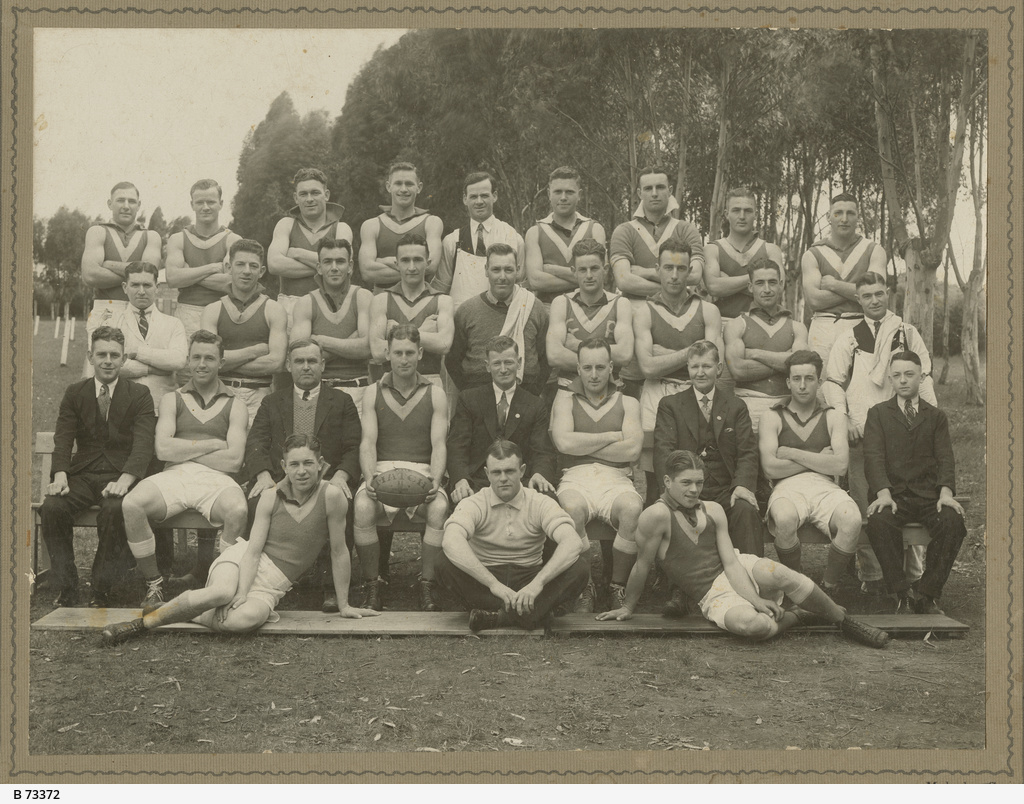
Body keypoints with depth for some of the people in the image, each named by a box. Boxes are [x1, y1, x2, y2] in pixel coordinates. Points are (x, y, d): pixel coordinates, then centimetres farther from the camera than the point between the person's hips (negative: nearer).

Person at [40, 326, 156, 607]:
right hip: (82, 475, 3)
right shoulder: (74, 393, 12)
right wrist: (60, 476, -21)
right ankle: (66, 588, -17)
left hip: (120, 476, -3)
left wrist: (124, 480, -28)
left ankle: (102, 590, -22)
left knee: (115, 510, -35)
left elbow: (143, 444, -9)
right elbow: (63, 439, 1)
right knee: (51, 507, -27)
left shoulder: (139, 395, 3)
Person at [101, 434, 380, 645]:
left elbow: (339, 552, -4)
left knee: (245, 619, -36)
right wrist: (241, 594, -21)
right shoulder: (271, 497, -3)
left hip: (272, 586, 0)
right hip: (240, 561, 0)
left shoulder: (331, 496, -10)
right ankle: (143, 622, -21)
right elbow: (253, 550, -7)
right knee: (223, 592, -37)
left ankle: (186, 614, -10)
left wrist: (344, 605, 2)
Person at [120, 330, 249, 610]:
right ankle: (154, 584, -11)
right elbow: (163, 450, 3)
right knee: (131, 504, -30)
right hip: (174, 476, 2)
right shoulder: (172, 400, 19)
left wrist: (185, 450, 2)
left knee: (238, 510, -36)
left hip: (215, 479, -1)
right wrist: (212, 444, 1)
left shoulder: (234, 406, 14)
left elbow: (233, 460, 0)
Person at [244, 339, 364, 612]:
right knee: (258, 503, -33)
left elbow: (354, 448, 9)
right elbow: (256, 443, 10)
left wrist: (341, 475, -12)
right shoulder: (272, 403, 24)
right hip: (280, 479, 1)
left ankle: (330, 586, -29)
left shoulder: (341, 402, 20)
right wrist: (263, 475, -11)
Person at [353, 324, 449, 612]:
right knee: (362, 508, -32)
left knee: (440, 508, -33)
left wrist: (435, 480, -20)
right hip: (382, 468, 0)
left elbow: (438, 445, 0)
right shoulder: (373, 393, 10)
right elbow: (368, 442, 1)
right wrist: (369, 478, -20)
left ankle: (427, 585, -19)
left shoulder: (435, 395, 9)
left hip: (422, 470, 0)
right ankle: (373, 585, -16)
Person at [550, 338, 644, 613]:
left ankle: (617, 586, -14)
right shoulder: (565, 401, 16)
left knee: (632, 509, -34)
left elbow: (632, 449, -1)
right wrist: (612, 437, 2)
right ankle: (584, 589, -17)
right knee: (572, 509, -37)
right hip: (576, 478, -1)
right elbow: (564, 442, -4)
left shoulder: (627, 403, 17)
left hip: (616, 479, 1)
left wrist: (584, 446, 1)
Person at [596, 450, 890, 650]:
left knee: (781, 574, -31)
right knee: (751, 624, -37)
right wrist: (628, 606, 0)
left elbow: (731, 562, -5)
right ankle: (797, 615, -3)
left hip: (741, 572, 4)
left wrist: (755, 598, -18)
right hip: (714, 595, -4)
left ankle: (844, 619, -8)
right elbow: (643, 565, -8)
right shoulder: (657, 515, -17)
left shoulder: (713, 511, 1)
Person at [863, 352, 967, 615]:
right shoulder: (878, 413, 14)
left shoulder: (936, 416, 18)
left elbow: (945, 458, 5)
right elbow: (873, 456, -1)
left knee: (953, 522, -30)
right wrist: (883, 493, -20)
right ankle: (903, 593, -23)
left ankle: (928, 595, -17)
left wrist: (946, 492, -16)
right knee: (878, 523, -34)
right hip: (893, 495, -1)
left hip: (928, 494, 1)